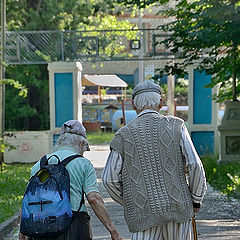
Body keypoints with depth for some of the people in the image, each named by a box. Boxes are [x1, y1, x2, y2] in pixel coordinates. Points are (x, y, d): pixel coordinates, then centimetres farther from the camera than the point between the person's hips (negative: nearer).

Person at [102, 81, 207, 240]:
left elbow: (110, 179, 1)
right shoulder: (176, 126, 2)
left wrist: (128, 203, 17)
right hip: (178, 208, 0)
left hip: (143, 213, 0)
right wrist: (196, 200, 10)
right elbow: (195, 165, -3)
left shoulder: (124, 135, 4)